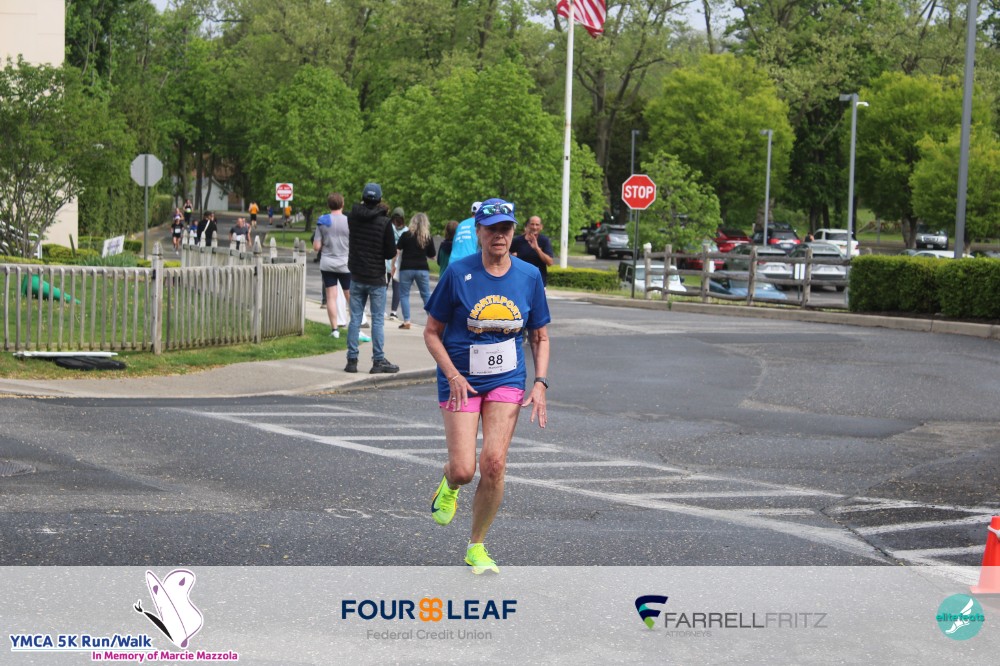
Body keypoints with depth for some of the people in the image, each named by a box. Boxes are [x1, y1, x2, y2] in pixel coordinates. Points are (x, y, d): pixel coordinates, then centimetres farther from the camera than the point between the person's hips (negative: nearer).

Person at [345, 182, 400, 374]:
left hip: (356, 277, 3)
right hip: (376, 279, -3)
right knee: (378, 320, 2)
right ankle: (378, 360, 2)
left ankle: (352, 359, 8)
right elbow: (391, 253, -8)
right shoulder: (384, 222, -13)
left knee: (355, 318, 9)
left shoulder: (353, 217, -3)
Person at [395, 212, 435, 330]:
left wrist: (393, 265, 5)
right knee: (426, 295, 11)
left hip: (406, 268, -2)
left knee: (404, 295, 6)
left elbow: (397, 251, -5)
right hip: (422, 269, 2)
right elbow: (432, 256, 9)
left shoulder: (406, 235, -3)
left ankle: (406, 321, 0)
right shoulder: (428, 238, 2)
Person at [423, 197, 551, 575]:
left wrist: (540, 383, -4)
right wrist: (453, 376, -14)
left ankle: (477, 548, 9)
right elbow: (432, 332, -2)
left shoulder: (529, 275, 0)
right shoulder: (458, 273, -8)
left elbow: (540, 337, 10)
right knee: (464, 470, -10)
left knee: (494, 464, -11)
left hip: (507, 381, 2)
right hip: (461, 381, -2)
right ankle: (448, 484, 31)